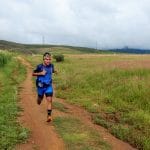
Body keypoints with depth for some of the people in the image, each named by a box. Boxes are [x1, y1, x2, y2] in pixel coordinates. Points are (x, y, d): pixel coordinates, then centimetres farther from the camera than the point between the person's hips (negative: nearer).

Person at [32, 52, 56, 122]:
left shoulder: (51, 65, -5)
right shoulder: (39, 66, -16)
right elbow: (33, 74, -7)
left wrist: (54, 71, -2)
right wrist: (40, 73, -22)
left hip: (49, 86, 1)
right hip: (41, 86, -1)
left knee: (49, 100, -13)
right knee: (40, 99, 18)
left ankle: (49, 115, -9)